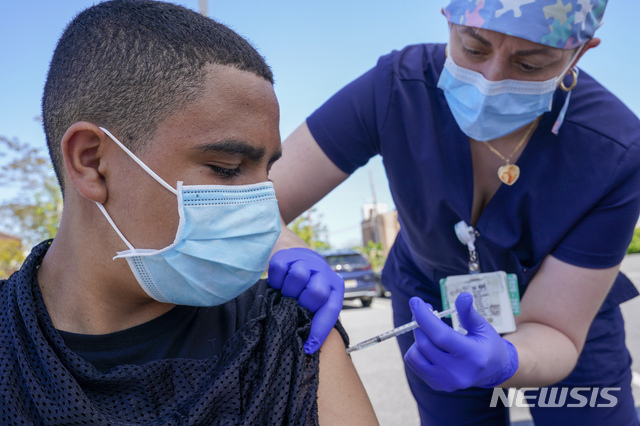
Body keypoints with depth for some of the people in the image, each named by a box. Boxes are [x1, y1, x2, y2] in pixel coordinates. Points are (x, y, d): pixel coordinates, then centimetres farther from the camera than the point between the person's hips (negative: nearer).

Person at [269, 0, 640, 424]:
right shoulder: (395, 88, -30)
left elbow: (553, 329, -26)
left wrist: (503, 362, -48)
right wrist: (289, 257, -51)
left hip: (567, 313, 0)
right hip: (431, 298, 1)